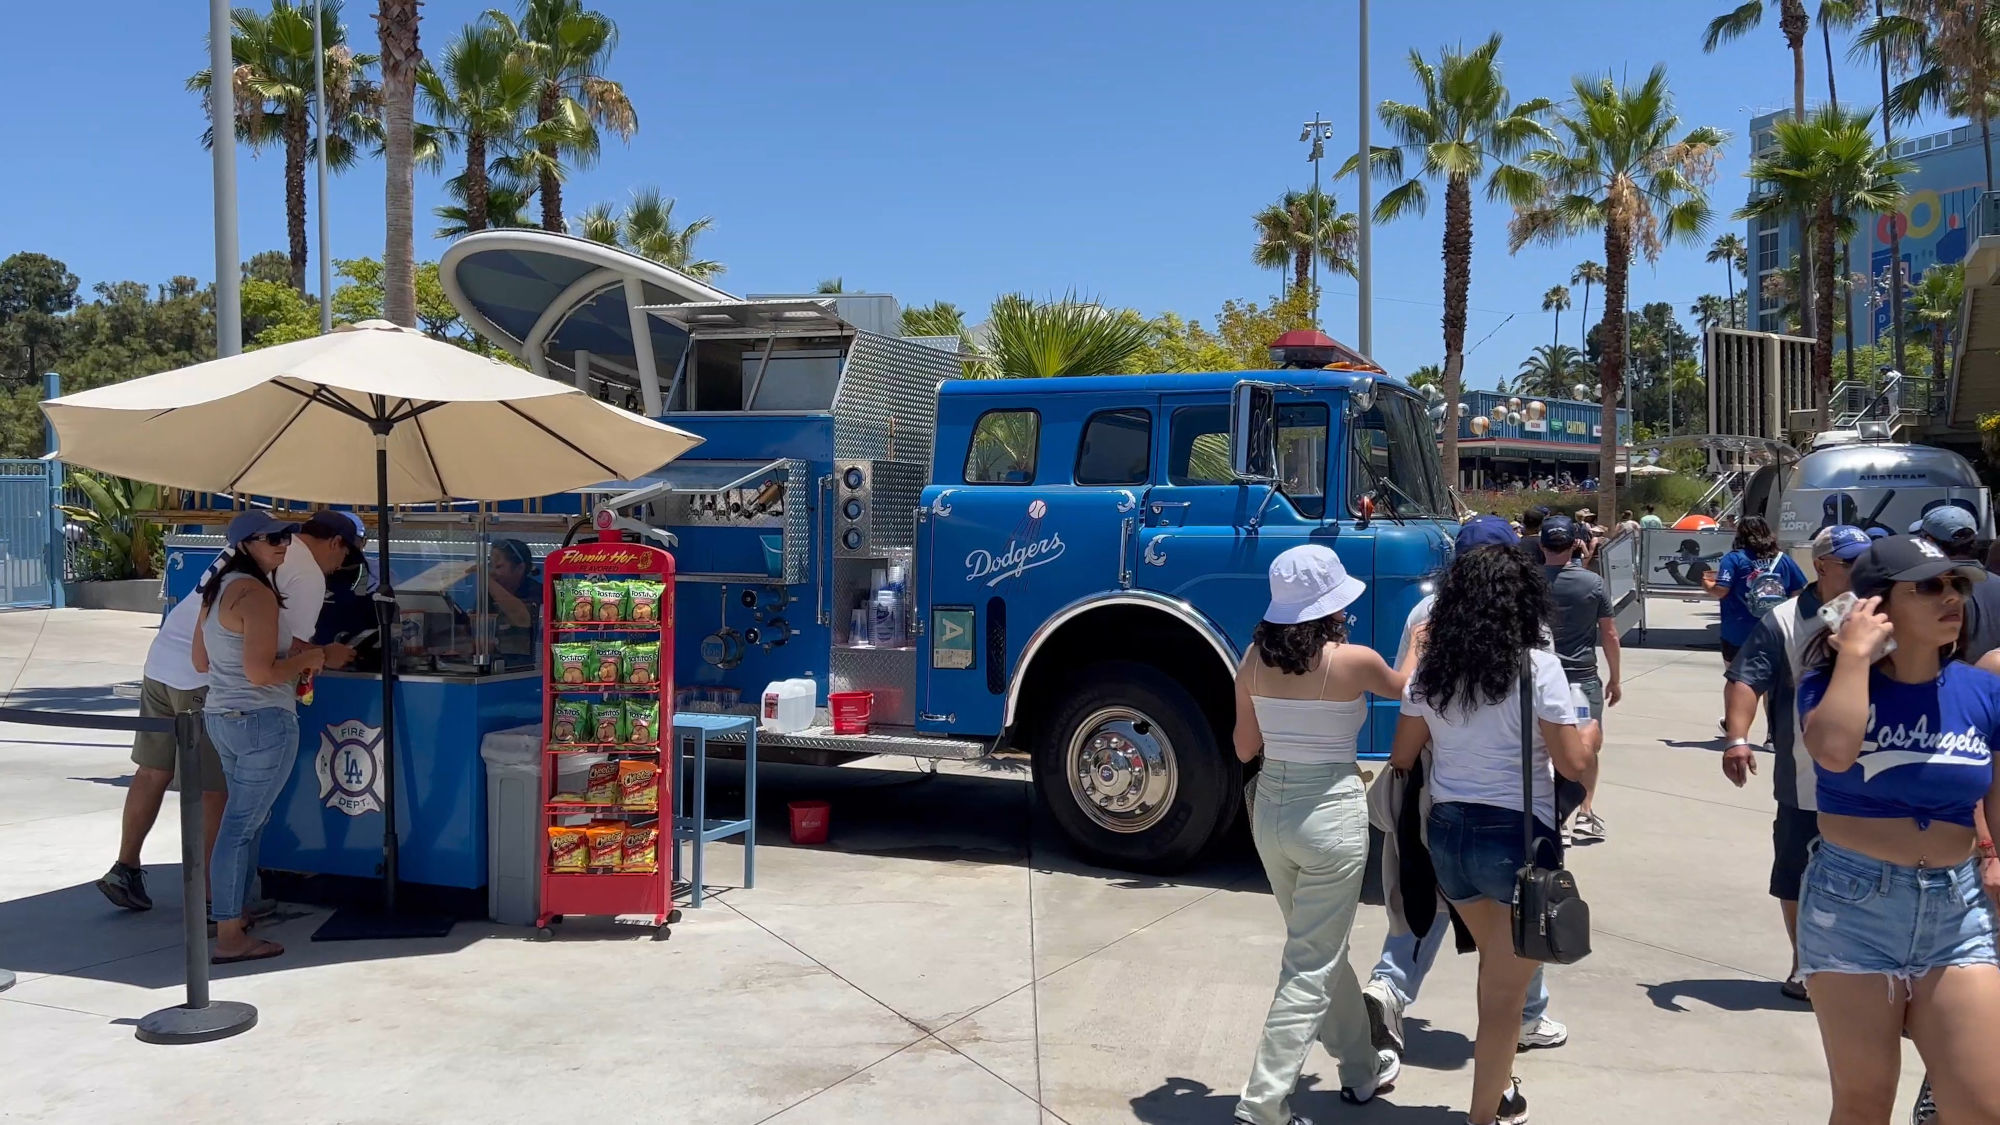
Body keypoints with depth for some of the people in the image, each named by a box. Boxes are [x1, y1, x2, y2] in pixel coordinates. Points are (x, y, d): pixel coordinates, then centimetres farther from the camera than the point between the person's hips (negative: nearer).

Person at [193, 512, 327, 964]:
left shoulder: (217, 589, 12)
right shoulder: (257, 593, -17)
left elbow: (200, 661, 20)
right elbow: (261, 672, -24)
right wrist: (305, 660, -7)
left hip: (220, 717, 10)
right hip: (263, 721, -10)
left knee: (246, 819, 21)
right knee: (241, 825, -5)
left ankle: (233, 913, 31)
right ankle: (229, 937, 1)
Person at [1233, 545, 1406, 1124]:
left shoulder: (1255, 659, -3)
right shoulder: (1353, 660, -15)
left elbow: (1245, 748, 5)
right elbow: (1402, 686, 9)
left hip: (1270, 811, 6)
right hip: (1332, 814, -6)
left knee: (1322, 946, 22)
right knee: (1311, 966, 3)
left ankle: (1361, 1068, 40)